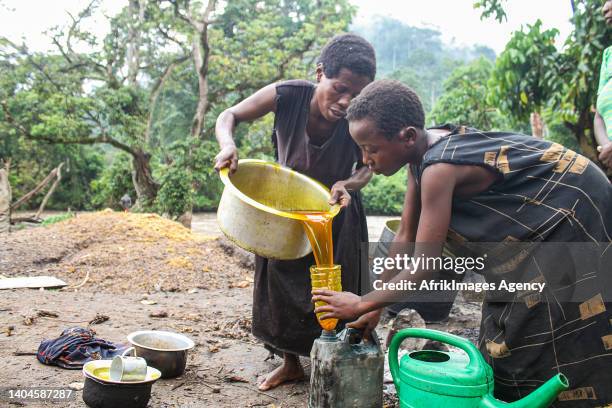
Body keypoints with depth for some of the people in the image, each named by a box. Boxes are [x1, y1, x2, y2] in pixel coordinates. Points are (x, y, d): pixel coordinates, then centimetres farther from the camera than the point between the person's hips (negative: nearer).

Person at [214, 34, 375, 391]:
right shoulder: (287, 96, -31)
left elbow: (366, 168, -12)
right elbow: (229, 116, -16)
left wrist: (348, 183, -36)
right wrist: (228, 145, -39)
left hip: (335, 210, -1)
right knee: (282, 281, 6)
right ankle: (291, 363, 25)